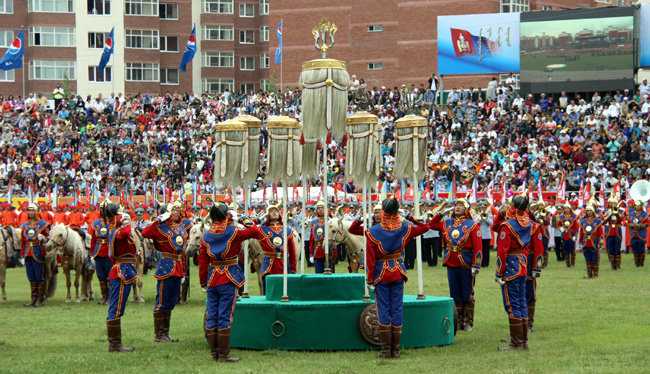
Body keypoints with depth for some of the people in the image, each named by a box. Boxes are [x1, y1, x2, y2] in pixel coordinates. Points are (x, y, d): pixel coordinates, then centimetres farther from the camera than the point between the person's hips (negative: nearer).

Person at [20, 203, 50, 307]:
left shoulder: (43, 224, 0)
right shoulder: (24, 226, 14)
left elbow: (47, 238, 2)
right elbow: (22, 241, 15)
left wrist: (42, 238, -20)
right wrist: (22, 255, 10)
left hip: (38, 253, -5)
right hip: (28, 254, 5)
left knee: (39, 276, -2)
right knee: (31, 277, 8)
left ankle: (40, 300, 2)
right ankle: (34, 299, 13)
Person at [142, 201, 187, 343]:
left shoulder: (182, 230, 15)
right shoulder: (160, 228, -7)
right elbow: (145, 233, -25)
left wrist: (183, 272, 18)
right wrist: (158, 220, -27)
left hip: (178, 269, 8)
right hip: (166, 266, -8)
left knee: (171, 302, 12)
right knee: (162, 302, -3)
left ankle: (165, 333, 20)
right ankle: (159, 335, 2)